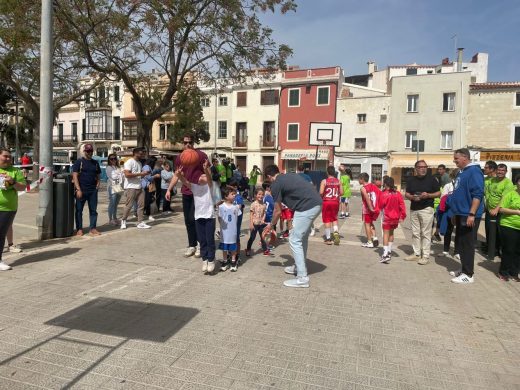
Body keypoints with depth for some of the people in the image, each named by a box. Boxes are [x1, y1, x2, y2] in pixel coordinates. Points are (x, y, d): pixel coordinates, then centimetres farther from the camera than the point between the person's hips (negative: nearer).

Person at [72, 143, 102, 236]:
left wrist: (98, 184, 1)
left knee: (93, 210, 6)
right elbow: (75, 176, -7)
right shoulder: (79, 162, -1)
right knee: (79, 210, 3)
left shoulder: (95, 163, 13)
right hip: (81, 190, -4)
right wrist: (78, 189, -14)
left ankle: (93, 229, 13)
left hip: (93, 191, 4)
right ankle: (79, 229, 12)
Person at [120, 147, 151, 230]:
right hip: (130, 188, -8)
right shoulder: (129, 162, -9)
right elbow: (127, 174, -20)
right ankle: (123, 221, 17)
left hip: (139, 187, 8)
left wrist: (144, 174, 4)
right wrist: (140, 174, -19)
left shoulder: (139, 163, 17)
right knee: (129, 205, -2)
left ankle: (140, 223, 7)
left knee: (141, 205, 3)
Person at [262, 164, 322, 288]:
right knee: (302, 237, 23)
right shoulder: (289, 176, 25)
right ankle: (298, 266, 37)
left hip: (307, 208, -9)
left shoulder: (276, 184, 1)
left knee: (294, 240, 0)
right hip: (316, 204, 9)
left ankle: (302, 278, 2)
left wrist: (271, 226, 23)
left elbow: (278, 210, 6)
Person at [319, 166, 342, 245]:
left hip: (326, 202, -3)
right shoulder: (338, 181, 0)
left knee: (327, 220, 5)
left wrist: (321, 197, 5)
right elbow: (341, 193, -1)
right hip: (335, 202, 3)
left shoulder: (324, 181, -10)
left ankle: (328, 239, 8)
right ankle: (336, 232, -2)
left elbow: (321, 192, -16)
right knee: (334, 219, 21)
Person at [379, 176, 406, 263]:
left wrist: (382, 210, 14)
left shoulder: (384, 194, -15)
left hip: (387, 217, -5)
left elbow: (381, 205, -8)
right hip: (396, 217, 6)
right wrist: (402, 216, 0)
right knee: (391, 233, 21)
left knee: (385, 234, -5)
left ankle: (385, 254, -17)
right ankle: (389, 251, 31)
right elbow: (402, 205, -3)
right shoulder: (398, 194, 0)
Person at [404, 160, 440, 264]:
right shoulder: (411, 180, 9)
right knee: (415, 233, 10)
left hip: (426, 209, -4)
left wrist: (428, 195, -17)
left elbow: (438, 193, 0)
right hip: (413, 209, 5)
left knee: (426, 233, -4)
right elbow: (406, 194, 10)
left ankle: (426, 256, 1)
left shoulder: (431, 179, -1)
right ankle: (416, 253, 19)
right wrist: (412, 197, -11)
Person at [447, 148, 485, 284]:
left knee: (467, 245, -4)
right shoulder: (461, 172, 15)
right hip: (460, 214, 10)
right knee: (461, 243, 15)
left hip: (468, 215, -10)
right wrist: (455, 212, 22)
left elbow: (478, 194, -22)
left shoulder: (474, 171, -15)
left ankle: (468, 274, 4)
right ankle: (464, 270, 25)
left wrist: (472, 214, -26)